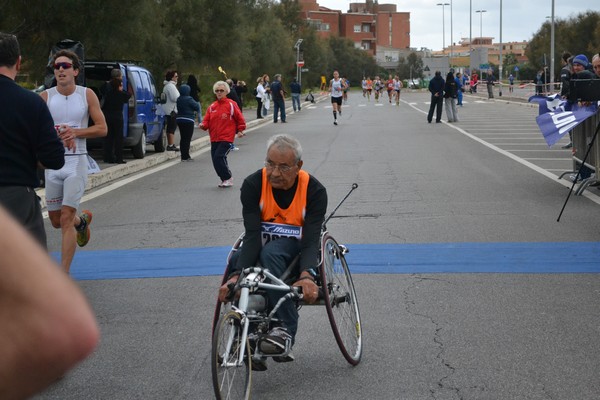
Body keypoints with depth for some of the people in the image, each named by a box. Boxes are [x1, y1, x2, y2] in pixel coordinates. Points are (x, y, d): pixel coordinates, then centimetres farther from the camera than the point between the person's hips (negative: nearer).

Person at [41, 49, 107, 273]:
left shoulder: (87, 95, -2)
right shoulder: (45, 97, -1)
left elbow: (102, 129, -2)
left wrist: (76, 132, -17)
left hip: (76, 162, -2)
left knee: (66, 219, -10)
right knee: (56, 221, 12)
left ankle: (64, 274, -5)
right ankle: (82, 220, 48)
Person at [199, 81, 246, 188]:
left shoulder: (231, 104, -3)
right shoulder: (212, 107, 10)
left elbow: (240, 118, 5)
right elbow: (207, 121, 6)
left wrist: (240, 130, 4)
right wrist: (203, 125, -14)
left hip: (226, 138, -6)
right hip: (214, 139, 6)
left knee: (218, 157, -18)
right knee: (216, 159, 5)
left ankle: (228, 178, -3)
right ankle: (224, 179, 22)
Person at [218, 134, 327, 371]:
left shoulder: (314, 191, -17)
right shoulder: (253, 185, -15)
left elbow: (311, 240, -24)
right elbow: (252, 234, -23)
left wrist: (307, 276, -44)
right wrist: (237, 274, -40)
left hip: (294, 247, -2)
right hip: (261, 244, 2)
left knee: (270, 253, -37)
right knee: (236, 261, -32)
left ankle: (285, 329, -38)